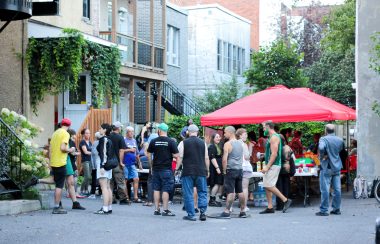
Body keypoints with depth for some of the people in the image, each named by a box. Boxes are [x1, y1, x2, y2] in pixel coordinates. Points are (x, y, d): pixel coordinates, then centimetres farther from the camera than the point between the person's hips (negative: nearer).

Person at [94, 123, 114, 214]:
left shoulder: (103, 139, -10)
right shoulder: (109, 140, 15)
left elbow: (102, 153, -17)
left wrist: (101, 166, -22)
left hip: (103, 163, -9)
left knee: (104, 187, -12)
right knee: (108, 187, 12)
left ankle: (105, 209, -17)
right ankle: (109, 208, 15)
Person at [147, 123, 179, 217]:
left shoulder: (153, 141, 2)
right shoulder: (171, 142, -7)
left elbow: (149, 155, 6)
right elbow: (176, 155, -9)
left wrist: (151, 167, 16)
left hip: (156, 169, 3)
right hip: (166, 169, -3)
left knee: (156, 189, 9)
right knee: (165, 190, -1)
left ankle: (156, 209, 11)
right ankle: (165, 210, -2)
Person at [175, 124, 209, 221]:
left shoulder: (183, 143, -1)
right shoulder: (203, 143, 6)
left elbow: (180, 158, -2)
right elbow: (206, 158, 9)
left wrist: (177, 169, 7)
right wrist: (207, 170, 18)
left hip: (188, 172, -2)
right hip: (201, 172, 2)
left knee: (188, 194, 4)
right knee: (202, 192, 11)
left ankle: (191, 215, 4)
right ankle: (203, 212, -1)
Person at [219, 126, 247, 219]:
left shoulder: (228, 144, -11)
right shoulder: (240, 144, 12)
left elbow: (224, 159, -17)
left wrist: (224, 170, -7)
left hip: (231, 170, -7)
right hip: (240, 169, 7)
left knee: (230, 192, -7)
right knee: (240, 191, 11)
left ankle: (227, 212, -6)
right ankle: (243, 211, 14)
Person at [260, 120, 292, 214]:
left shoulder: (274, 137, -14)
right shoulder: (272, 137, 18)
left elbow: (274, 154, -21)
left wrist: (267, 167, -23)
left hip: (273, 165, -10)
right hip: (270, 166, 10)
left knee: (269, 185, -12)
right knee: (267, 186, 7)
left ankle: (286, 200, -5)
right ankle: (270, 207, 8)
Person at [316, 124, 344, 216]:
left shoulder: (324, 139, -13)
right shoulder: (340, 140, 6)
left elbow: (321, 148, -30)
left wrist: (322, 156, -15)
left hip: (326, 168, -6)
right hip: (337, 167, 6)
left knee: (325, 190, -3)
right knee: (337, 189, 10)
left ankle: (324, 210, -2)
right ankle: (336, 209, 15)